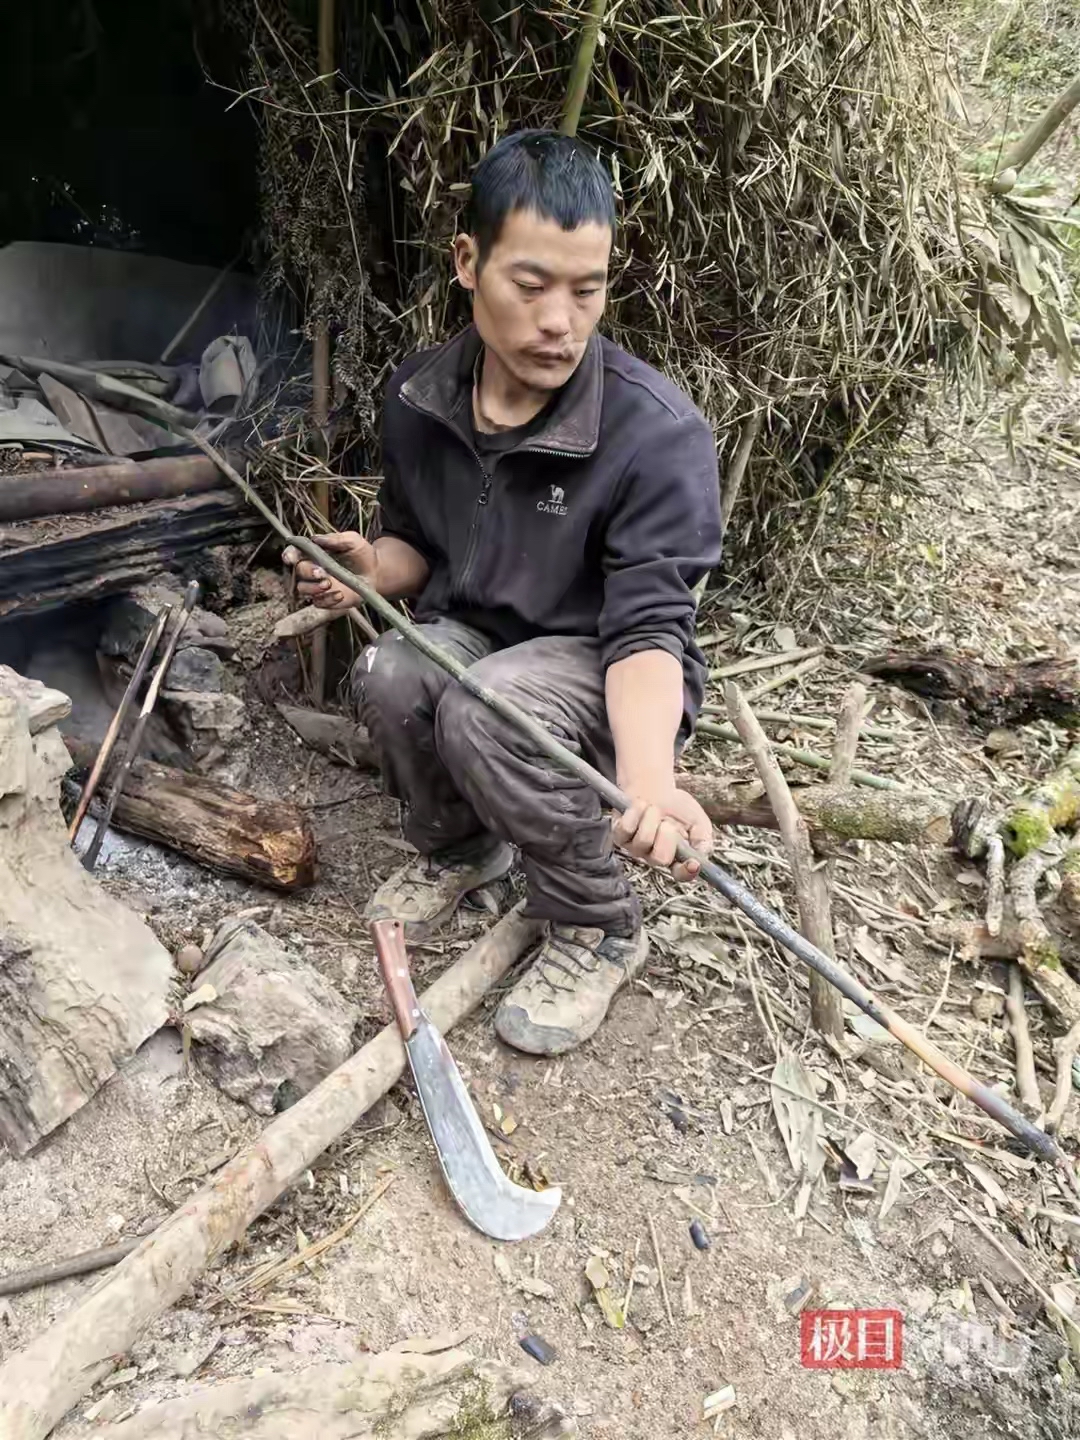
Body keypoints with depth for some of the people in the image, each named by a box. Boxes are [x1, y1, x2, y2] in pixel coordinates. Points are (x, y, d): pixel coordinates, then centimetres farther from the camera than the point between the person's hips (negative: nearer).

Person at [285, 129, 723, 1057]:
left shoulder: (658, 434, -25)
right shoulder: (420, 396, -7)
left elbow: (648, 629, -29)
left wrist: (649, 778, -48)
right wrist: (372, 568, -16)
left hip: (600, 669, -4)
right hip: (474, 633, 5)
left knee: (488, 709, -35)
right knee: (390, 678, -28)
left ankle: (599, 931, -9)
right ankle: (456, 848, 6)